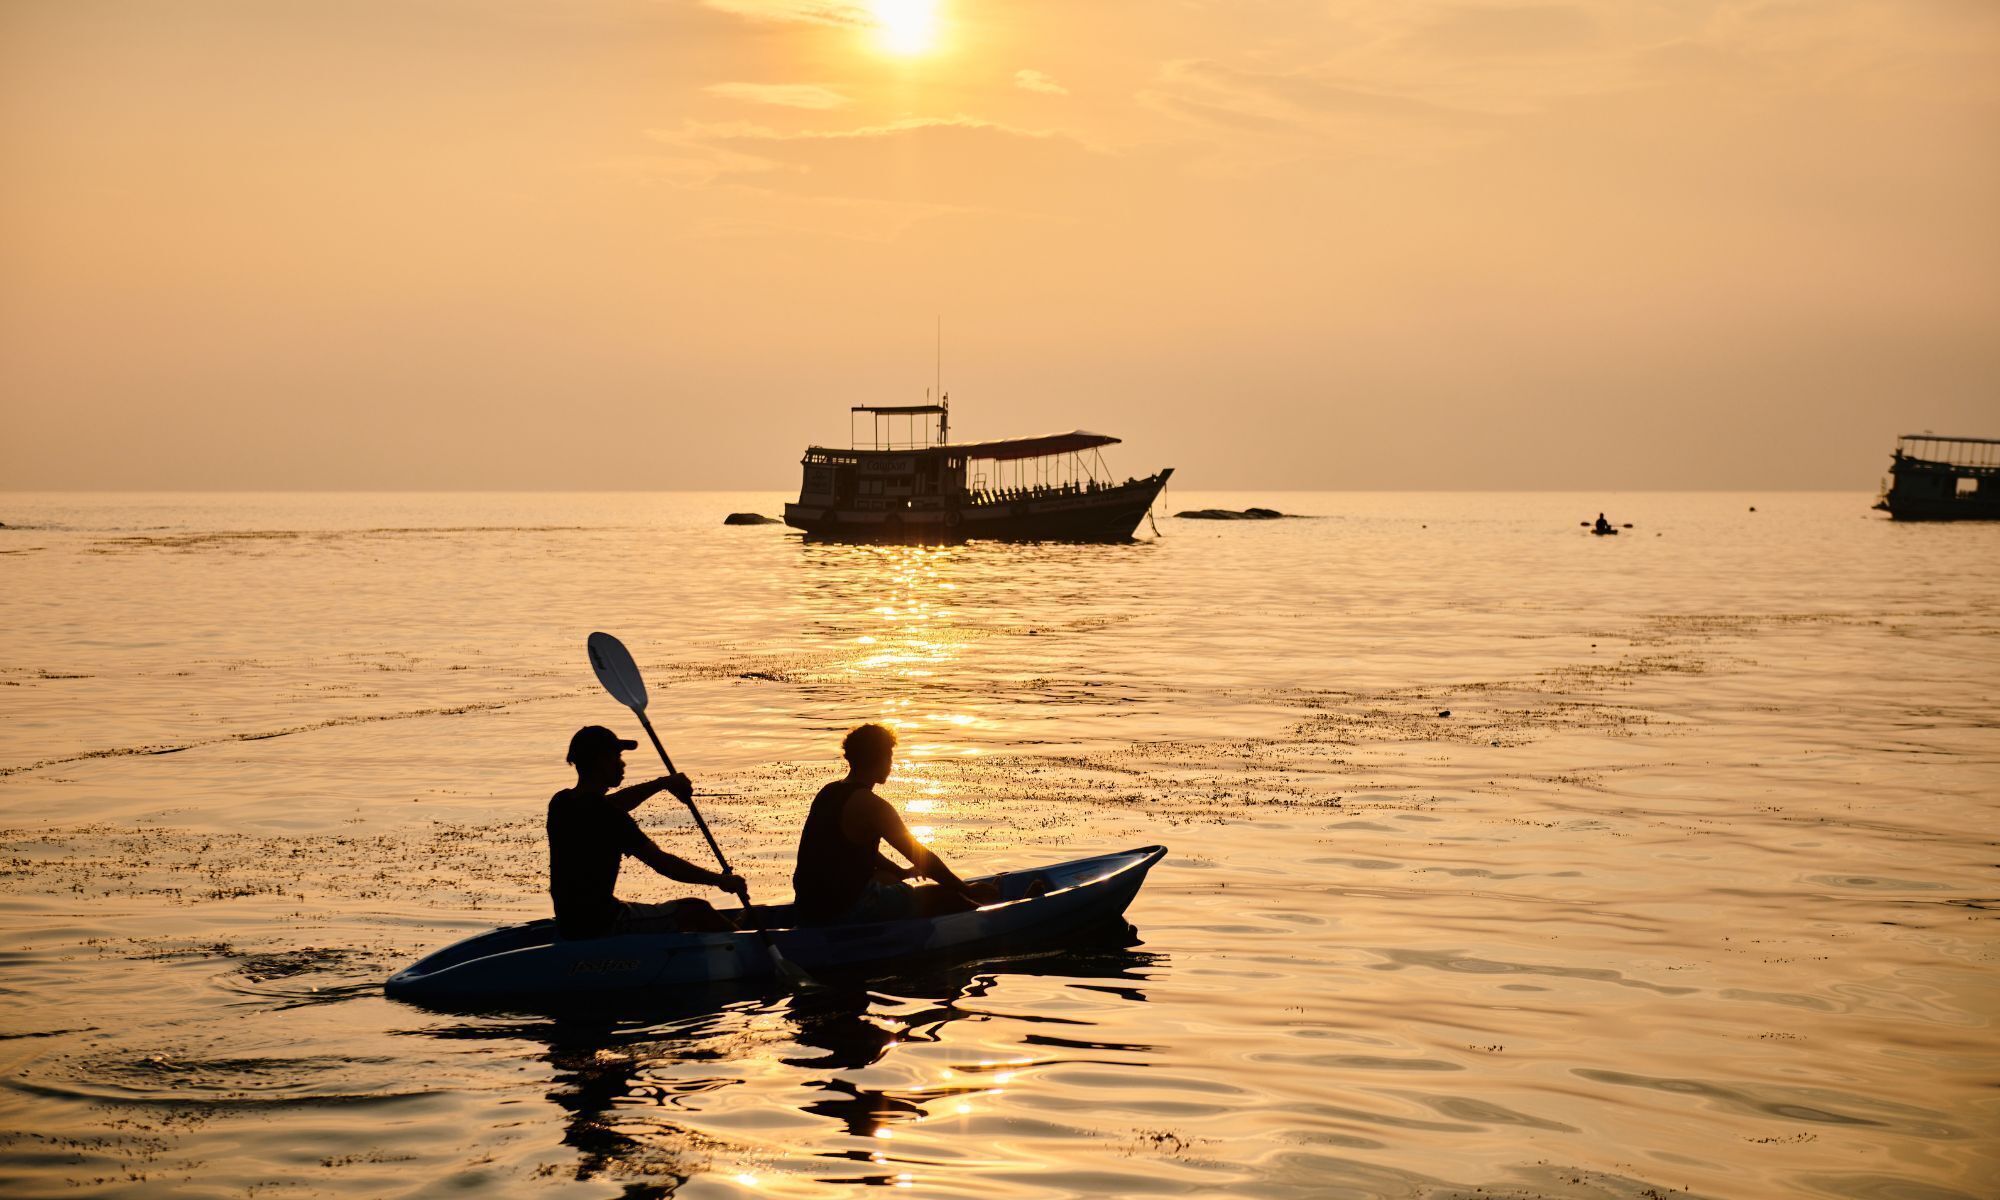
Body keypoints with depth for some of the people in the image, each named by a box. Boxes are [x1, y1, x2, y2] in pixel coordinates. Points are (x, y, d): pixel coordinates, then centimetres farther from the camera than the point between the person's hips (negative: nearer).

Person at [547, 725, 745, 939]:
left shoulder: (561, 802, 4)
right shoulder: (607, 816, -21)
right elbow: (661, 862, -18)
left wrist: (663, 783, 25)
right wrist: (721, 880, -9)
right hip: (605, 926, -9)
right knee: (697, 910, 6)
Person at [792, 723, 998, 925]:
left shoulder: (828, 793, 11)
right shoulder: (871, 806, -16)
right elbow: (921, 856, -11)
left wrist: (902, 873, 30)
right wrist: (967, 890, -2)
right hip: (845, 913, -10)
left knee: (886, 878, 35)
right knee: (944, 897, -2)